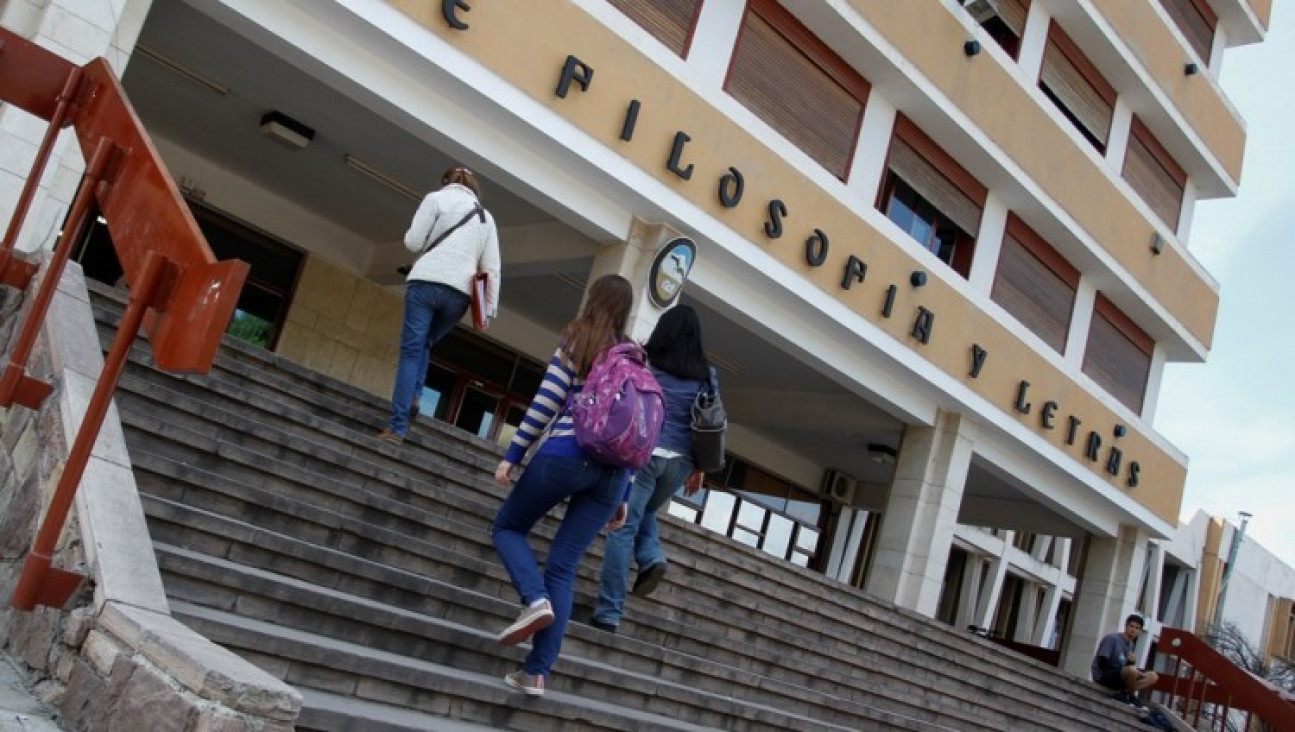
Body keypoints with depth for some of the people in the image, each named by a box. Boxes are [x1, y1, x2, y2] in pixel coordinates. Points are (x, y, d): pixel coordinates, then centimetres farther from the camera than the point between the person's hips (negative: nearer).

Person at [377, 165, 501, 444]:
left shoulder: (437, 197, 11)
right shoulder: (486, 217, 23)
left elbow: (413, 242, 4)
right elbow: (492, 268, 14)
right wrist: (489, 309, 11)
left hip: (427, 282, -4)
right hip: (460, 293, 4)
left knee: (411, 351, -6)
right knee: (423, 346, 23)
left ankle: (398, 427, -14)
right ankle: (413, 399, 4)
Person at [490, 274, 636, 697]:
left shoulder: (576, 340, 5)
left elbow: (546, 403, -5)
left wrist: (512, 456, -2)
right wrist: (624, 495, 16)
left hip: (565, 454, -4)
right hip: (612, 470, 4)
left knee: (508, 528, 17)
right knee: (564, 566, 7)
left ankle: (536, 600, -10)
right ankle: (537, 672, 2)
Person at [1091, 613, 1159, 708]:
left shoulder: (1131, 645, 11)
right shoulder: (1112, 639, -12)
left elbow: (1129, 667, 13)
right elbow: (1102, 663, -19)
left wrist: (1131, 662, -10)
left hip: (1119, 676, 8)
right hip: (1103, 676, -8)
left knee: (1153, 676, 1)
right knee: (1132, 670, -33)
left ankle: (1124, 693, -4)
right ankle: (1128, 695, -7)